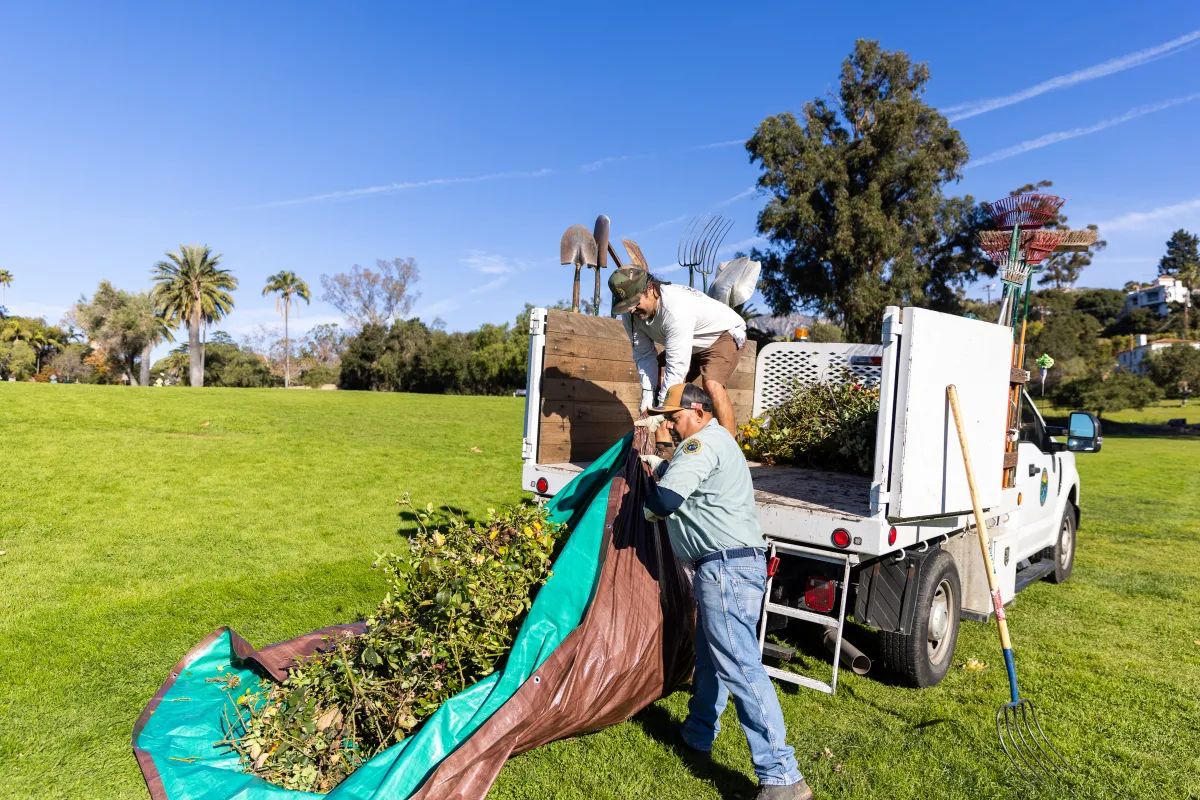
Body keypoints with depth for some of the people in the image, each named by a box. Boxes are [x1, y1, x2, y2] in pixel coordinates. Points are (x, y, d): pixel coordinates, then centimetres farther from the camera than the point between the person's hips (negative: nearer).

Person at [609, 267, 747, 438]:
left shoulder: (676, 308, -40)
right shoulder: (630, 314, -16)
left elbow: (677, 365, -38)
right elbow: (645, 355, -10)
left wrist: (662, 407, -33)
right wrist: (648, 393, -21)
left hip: (723, 334, -8)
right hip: (690, 342, 8)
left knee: (712, 386, -30)